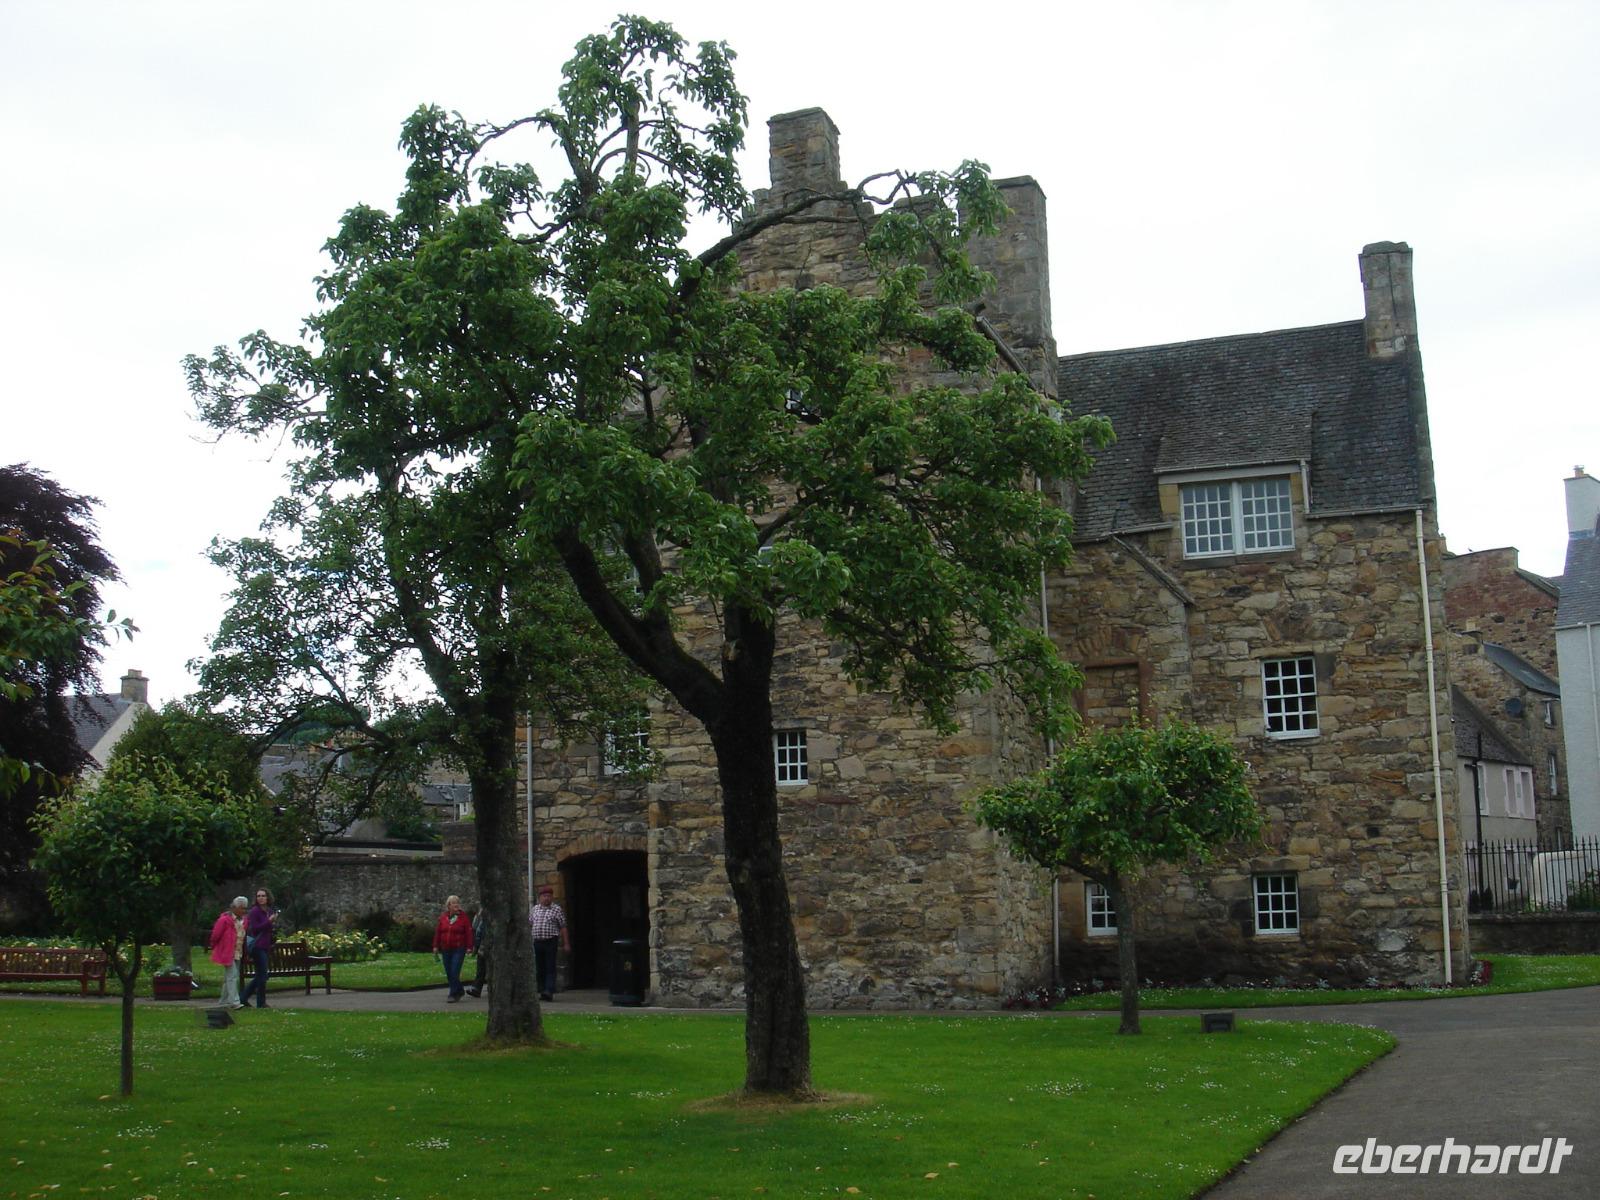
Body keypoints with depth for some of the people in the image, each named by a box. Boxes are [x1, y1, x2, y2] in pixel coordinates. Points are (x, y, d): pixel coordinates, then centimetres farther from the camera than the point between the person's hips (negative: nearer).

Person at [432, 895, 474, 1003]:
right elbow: (438, 932, 9)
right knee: (449, 973, 9)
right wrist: (436, 946, 6)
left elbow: (468, 932, -5)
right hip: (445, 949, 4)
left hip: (458, 949, -4)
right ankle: (460, 991, 26)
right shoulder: (443, 917, 7)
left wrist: (469, 947, -10)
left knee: (454, 972, -11)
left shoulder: (463, 917, -3)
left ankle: (453, 994, -4)